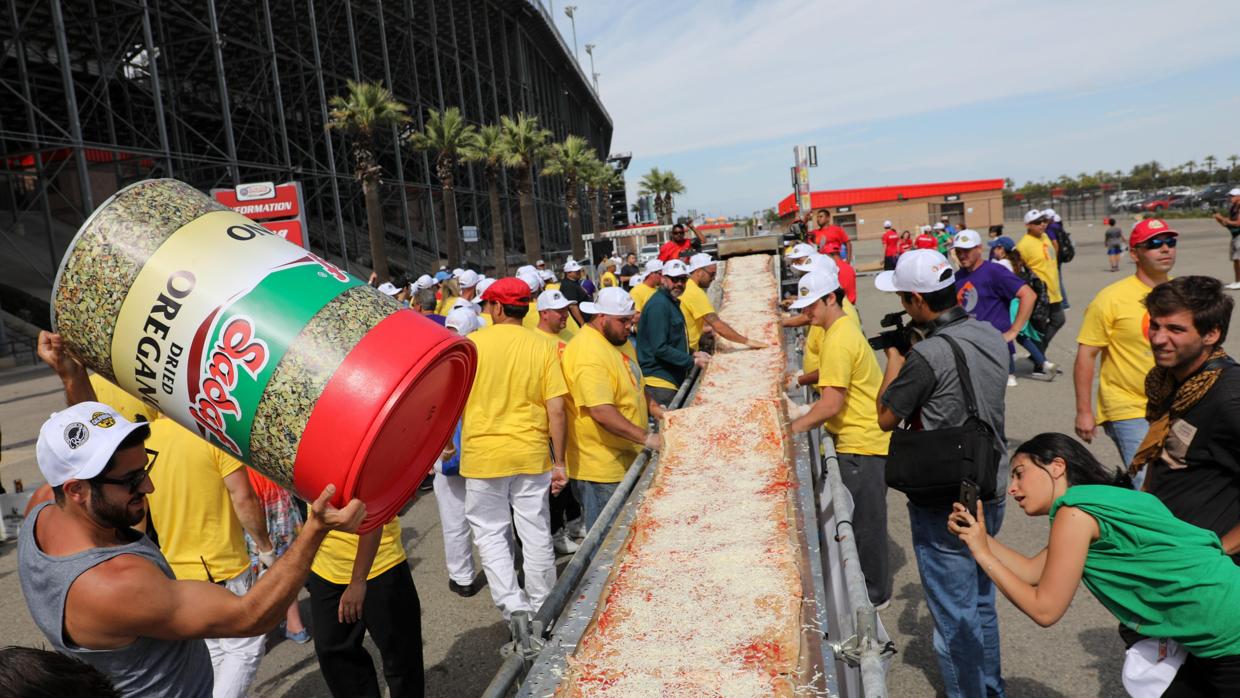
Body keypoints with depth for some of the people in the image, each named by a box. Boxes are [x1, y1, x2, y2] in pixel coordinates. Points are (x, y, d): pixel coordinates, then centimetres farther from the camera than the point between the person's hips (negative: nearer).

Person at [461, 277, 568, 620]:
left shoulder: (471, 343, -7)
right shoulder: (543, 346, -4)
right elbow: (556, 409, -7)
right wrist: (559, 462, 2)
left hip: (484, 454, -2)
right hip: (532, 455, 2)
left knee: (491, 533, 12)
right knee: (536, 532, 14)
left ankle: (513, 605, 3)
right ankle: (542, 606, 27)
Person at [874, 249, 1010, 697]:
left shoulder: (927, 355, -25)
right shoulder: (992, 336, 0)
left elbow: (886, 418, -12)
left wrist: (894, 355, -2)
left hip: (944, 506, -8)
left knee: (954, 616, 8)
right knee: (982, 601, 24)